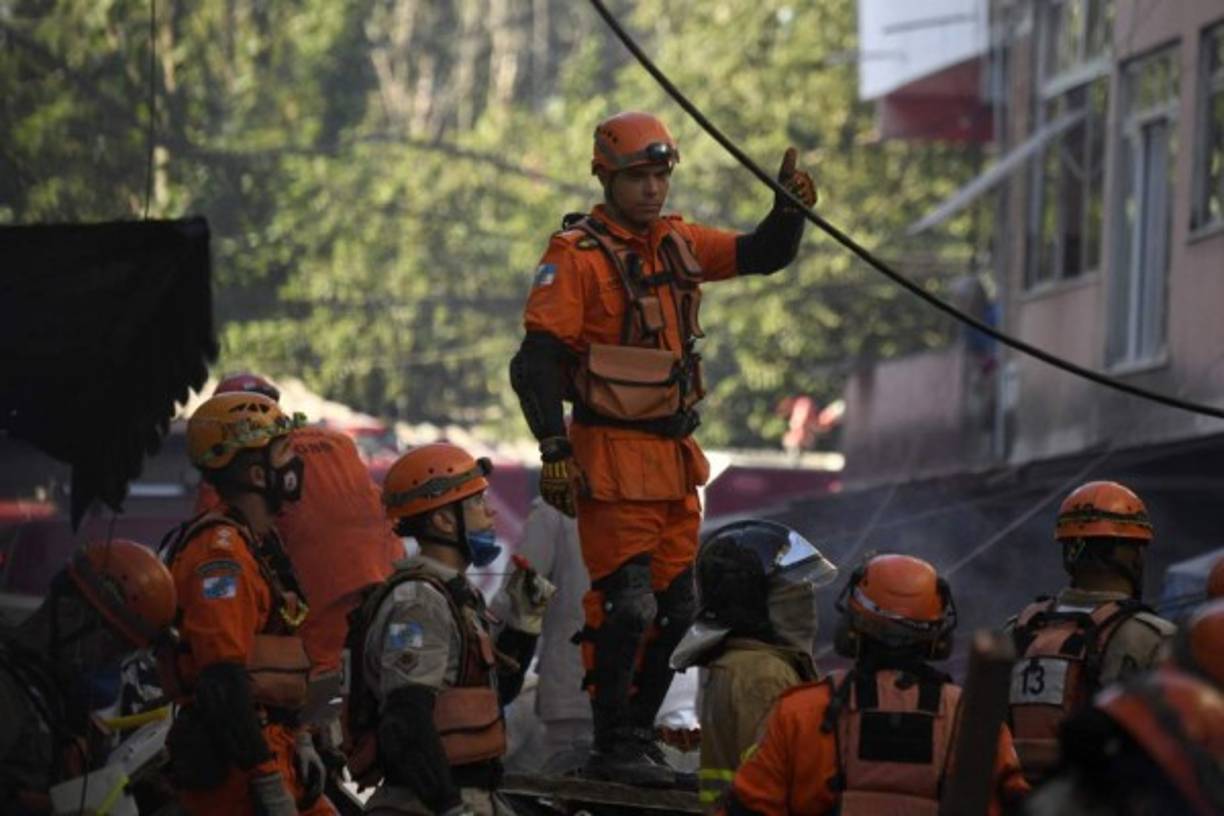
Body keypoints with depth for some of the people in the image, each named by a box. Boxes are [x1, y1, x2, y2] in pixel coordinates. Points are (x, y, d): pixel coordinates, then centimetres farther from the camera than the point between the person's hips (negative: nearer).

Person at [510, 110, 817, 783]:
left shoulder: (678, 243, 10)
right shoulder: (578, 255, -11)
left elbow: (763, 255, 17)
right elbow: (537, 360, -15)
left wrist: (791, 209, -4)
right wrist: (554, 451, -22)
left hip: (676, 455, 8)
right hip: (613, 456, -8)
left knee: (673, 606, 11)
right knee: (626, 605, -10)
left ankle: (634, 737, 21)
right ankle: (615, 748, -1)